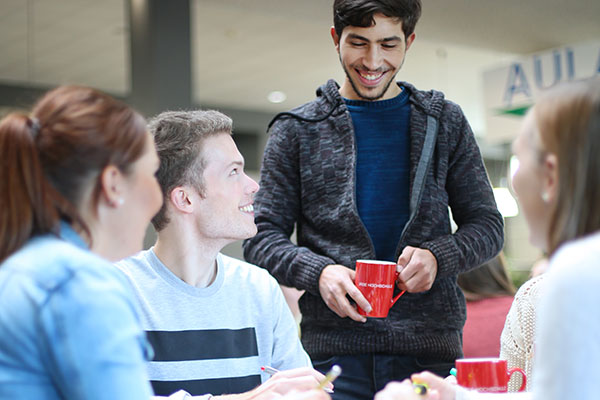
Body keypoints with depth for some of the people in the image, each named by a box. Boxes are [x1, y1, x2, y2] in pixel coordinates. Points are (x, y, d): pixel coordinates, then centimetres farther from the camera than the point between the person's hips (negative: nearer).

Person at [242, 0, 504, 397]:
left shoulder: (444, 122, 11)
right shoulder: (297, 130, 8)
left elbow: (487, 224, 11)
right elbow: (263, 236, 6)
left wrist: (438, 257, -9)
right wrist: (318, 272, -14)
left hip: (430, 350, 1)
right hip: (335, 349, -1)